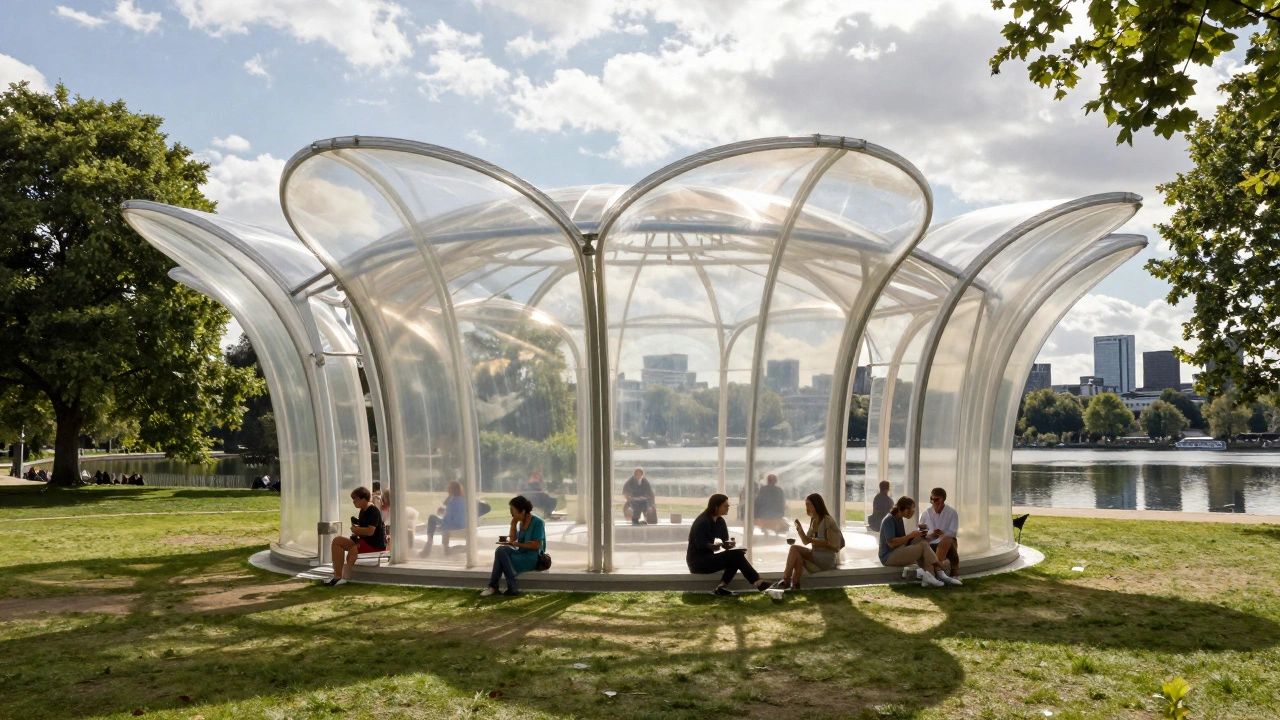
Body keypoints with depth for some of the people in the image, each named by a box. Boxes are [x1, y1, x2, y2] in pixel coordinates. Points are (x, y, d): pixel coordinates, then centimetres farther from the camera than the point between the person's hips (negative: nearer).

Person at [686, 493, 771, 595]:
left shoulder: (720, 521, 9)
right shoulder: (702, 522, -17)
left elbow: (725, 541, 9)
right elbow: (701, 545, -23)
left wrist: (728, 544, -13)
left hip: (707, 558, 9)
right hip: (697, 561, -9)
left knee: (737, 555, -16)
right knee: (735, 555, -22)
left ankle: (721, 587, -22)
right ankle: (758, 583, -24)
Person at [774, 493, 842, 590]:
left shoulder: (828, 521, -11)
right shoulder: (813, 521, 14)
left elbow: (833, 546, -14)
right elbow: (806, 542, 10)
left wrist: (814, 541, -19)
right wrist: (799, 529, -5)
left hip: (827, 559, -7)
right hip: (816, 556, 7)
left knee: (794, 548, -19)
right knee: (798, 556, -24)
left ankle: (786, 580, -19)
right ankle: (795, 584, -26)